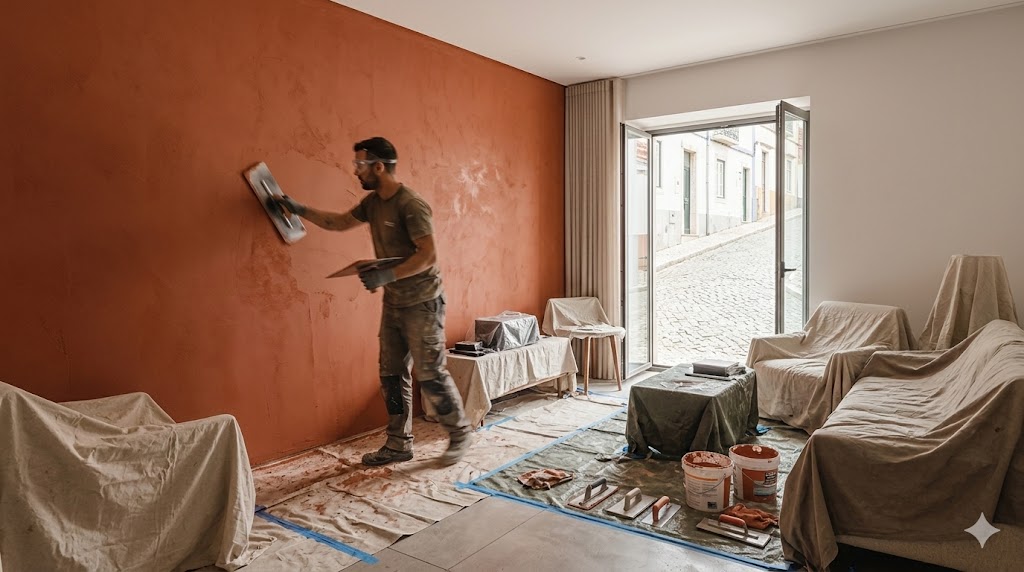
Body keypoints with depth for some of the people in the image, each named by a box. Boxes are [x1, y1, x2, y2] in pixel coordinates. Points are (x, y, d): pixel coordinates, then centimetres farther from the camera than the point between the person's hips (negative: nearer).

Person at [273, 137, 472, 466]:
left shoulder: (411, 205, -19)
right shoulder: (372, 202, 8)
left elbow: (428, 255, -24)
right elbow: (340, 222, 24)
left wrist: (387, 275, -29)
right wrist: (299, 210, 22)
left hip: (422, 303, -8)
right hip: (393, 303, 9)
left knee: (430, 375, -2)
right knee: (392, 376, 10)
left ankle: (460, 435, 18)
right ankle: (398, 445, 22)